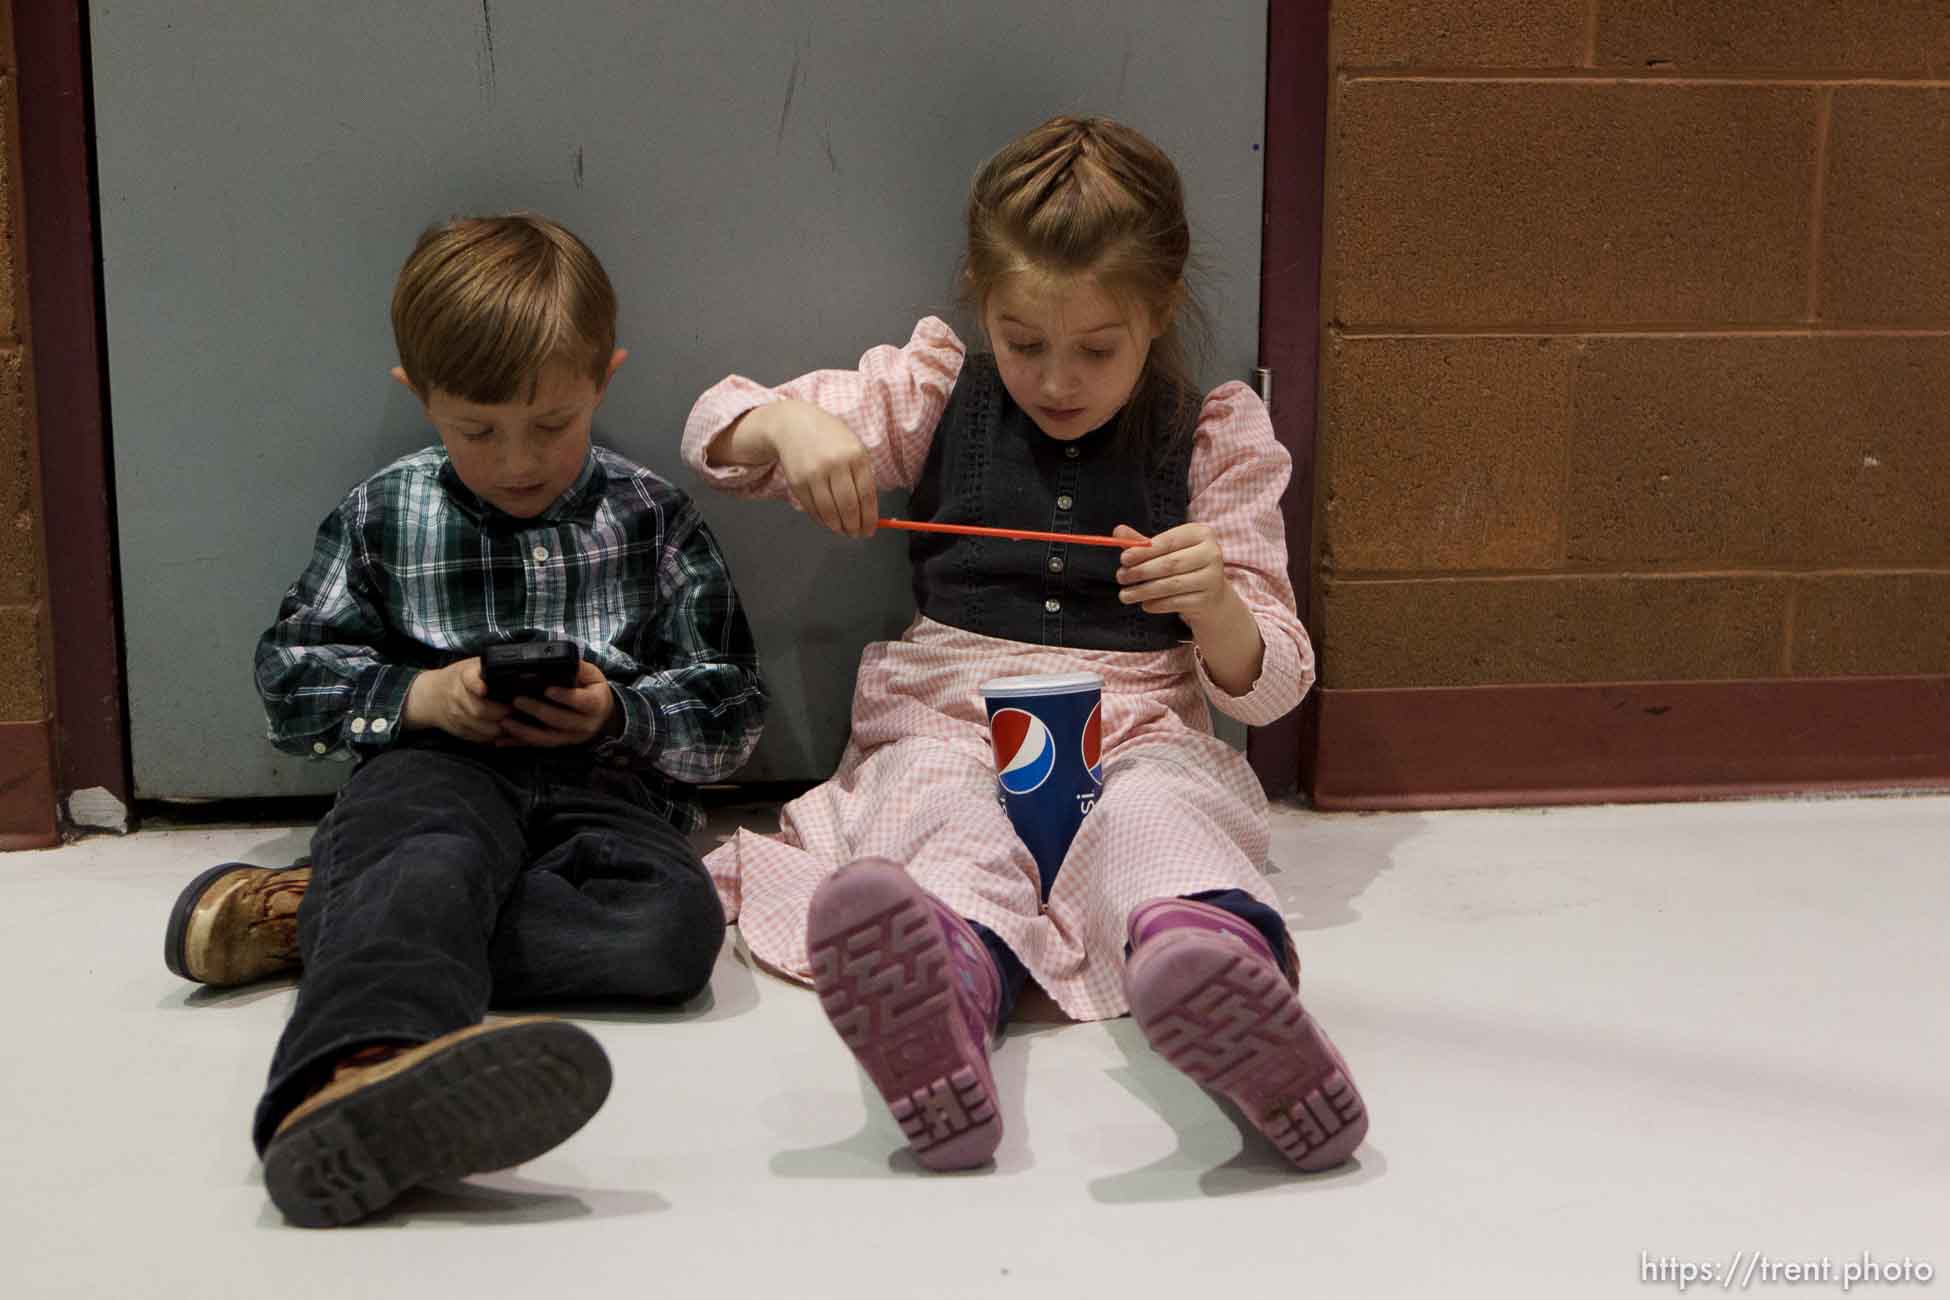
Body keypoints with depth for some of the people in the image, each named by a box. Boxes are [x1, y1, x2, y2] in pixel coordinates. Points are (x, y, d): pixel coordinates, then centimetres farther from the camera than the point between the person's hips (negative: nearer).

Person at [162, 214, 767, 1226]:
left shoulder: (652, 521, 12)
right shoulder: (381, 517, 15)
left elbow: (731, 714, 10)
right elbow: (289, 679, 14)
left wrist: (618, 712, -11)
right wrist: (416, 695, -6)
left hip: (603, 790, 1)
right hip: (436, 771, -1)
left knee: (674, 923, -33)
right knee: (439, 857, -39)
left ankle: (319, 916, -28)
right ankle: (357, 1071, -74)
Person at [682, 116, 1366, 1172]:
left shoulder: (1213, 441, 9)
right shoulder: (933, 396, 13)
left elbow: (1267, 687, 8)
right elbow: (711, 430, 13)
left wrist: (1216, 608, -16)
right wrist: (789, 422, -12)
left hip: (1137, 735, 0)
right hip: (948, 726, 1)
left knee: (1156, 813, -38)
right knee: (937, 808, -37)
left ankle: (1223, 963, -73)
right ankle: (946, 988, -71)